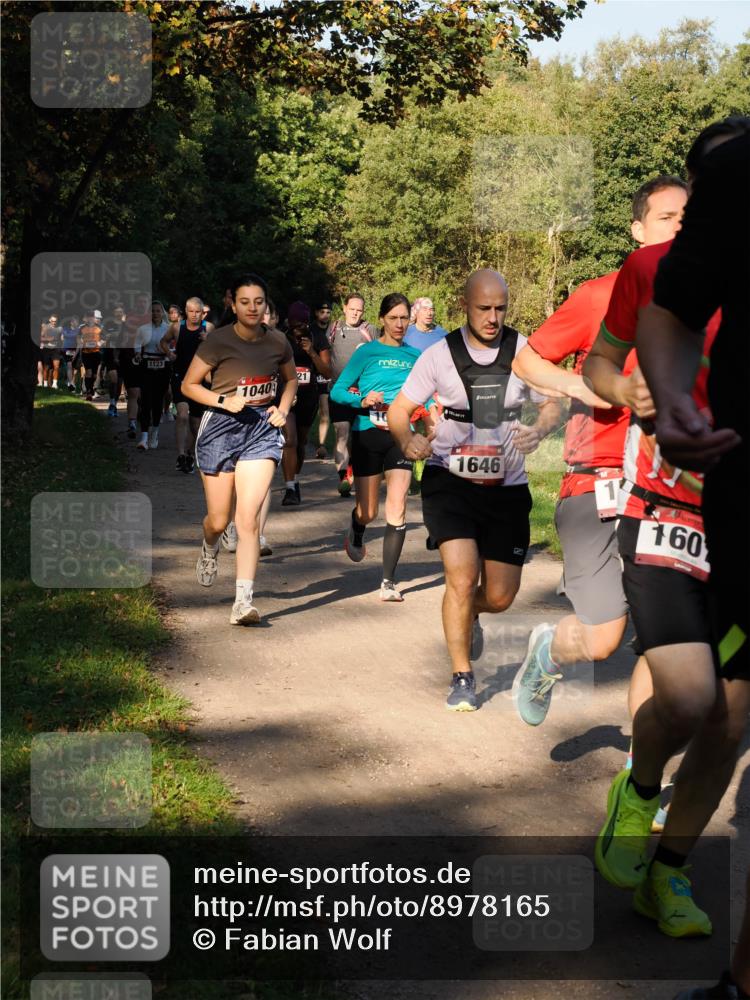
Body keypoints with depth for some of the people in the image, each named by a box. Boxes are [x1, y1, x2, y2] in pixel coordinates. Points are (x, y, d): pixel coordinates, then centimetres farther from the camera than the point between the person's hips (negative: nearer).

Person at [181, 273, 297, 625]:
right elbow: (188, 385, -3)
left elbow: (291, 379, 19)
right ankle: (209, 550, 48)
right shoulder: (218, 341, -10)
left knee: (248, 519, -12)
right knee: (218, 520, 9)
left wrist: (283, 409, 2)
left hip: (261, 429, 1)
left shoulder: (278, 342, 0)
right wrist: (225, 401, -17)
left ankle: (243, 602, -11)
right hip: (221, 428, -1)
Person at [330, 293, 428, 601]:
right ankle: (356, 534, 46)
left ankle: (389, 582, -5)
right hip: (368, 434, -2)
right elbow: (337, 391, -2)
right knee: (368, 512, 8)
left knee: (397, 508, -11)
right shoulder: (367, 352, -1)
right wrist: (362, 401, -19)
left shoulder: (415, 356, 9)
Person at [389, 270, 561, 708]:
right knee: (462, 578, -18)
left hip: (507, 486, 2)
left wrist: (540, 430, -18)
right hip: (450, 479, -2)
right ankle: (462, 677, 3)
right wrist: (407, 440, -24)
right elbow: (399, 409, -2)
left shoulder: (524, 351, -4)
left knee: (500, 596, 5)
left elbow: (553, 404, 5)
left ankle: (468, 614, 44)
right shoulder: (440, 355, -7)